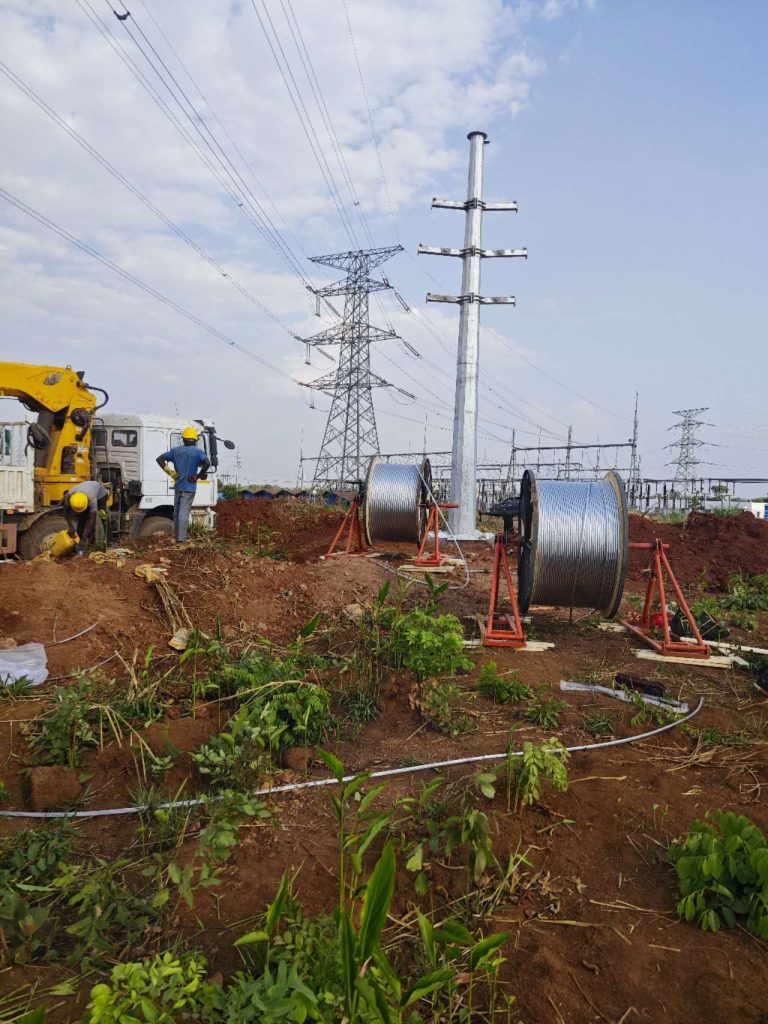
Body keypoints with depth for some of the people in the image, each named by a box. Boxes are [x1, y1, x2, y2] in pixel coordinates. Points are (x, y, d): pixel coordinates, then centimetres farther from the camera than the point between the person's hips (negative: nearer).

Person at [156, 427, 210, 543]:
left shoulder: (176, 450, 7)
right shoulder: (198, 452, -7)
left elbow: (160, 459, 6)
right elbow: (207, 464, -24)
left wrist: (169, 472, 5)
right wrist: (197, 476, -12)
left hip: (178, 486, 4)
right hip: (189, 487, -4)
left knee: (177, 512, 17)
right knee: (184, 513, -3)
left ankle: (177, 535, 28)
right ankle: (180, 538, -4)